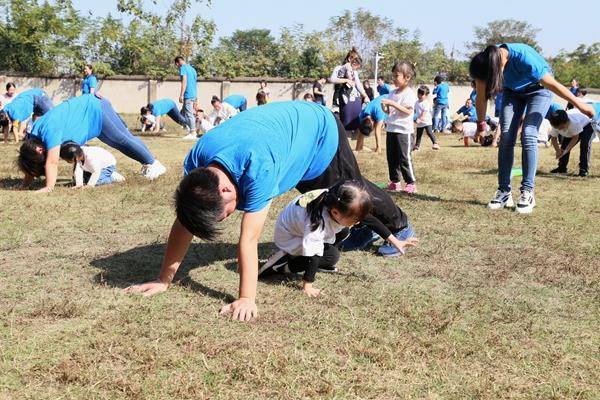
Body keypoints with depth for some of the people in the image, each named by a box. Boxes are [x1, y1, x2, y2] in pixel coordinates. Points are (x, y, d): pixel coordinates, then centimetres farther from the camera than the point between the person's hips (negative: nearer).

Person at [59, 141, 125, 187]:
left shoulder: (91, 157, -43)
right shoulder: (77, 156, -22)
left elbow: (96, 171, -37)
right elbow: (77, 171, -23)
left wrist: (90, 185, -35)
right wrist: (79, 184, -32)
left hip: (108, 165, -8)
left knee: (96, 182, -28)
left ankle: (113, 177, -5)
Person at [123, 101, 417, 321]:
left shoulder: (257, 168, -49)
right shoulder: (194, 163, -30)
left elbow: (249, 239, -46)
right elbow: (183, 224, -22)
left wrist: (246, 299, -43)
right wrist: (164, 280, -21)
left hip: (318, 128, -6)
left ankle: (399, 226, 49)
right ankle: (386, 231, 52)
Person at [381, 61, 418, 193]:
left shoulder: (409, 93, -10)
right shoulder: (393, 93, 13)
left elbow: (408, 111, -21)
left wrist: (393, 104, -26)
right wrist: (386, 107, -4)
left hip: (403, 130, -8)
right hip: (391, 129, 8)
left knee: (404, 158, -5)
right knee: (391, 157, 10)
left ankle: (411, 183, 3)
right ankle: (395, 182, 20)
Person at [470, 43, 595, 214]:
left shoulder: (524, 57, -41)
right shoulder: (485, 63, -26)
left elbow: (553, 84, -31)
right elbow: (481, 98, -11)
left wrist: (579, 104, -22)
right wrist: (481, 125, 0)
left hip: (538, 88, -4)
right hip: (512, 90, 4)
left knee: (528, 136, -18)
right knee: (506, 137, -9)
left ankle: (527, 193, -15)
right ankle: (504, 192, -5)